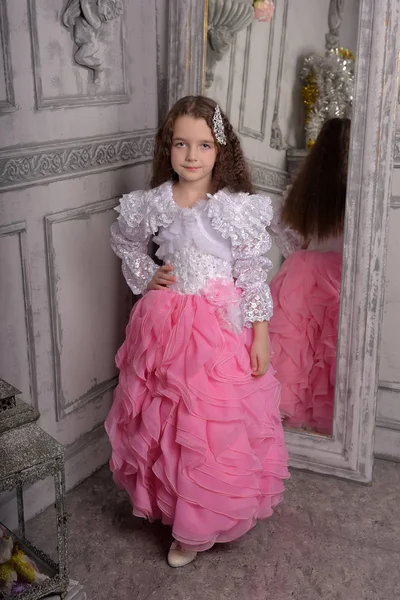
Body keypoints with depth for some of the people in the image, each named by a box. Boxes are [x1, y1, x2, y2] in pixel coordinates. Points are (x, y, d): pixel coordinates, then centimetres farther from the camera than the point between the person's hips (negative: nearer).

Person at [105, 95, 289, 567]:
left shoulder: (237, 207, -11)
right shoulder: (154, 203, -2)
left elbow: (254, 274, -8)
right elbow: (123, 237, 18)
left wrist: (260, 335, -8)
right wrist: (145, 276, 5)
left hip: (223, 326, -3)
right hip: (166, 322, 3)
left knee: (217, 426, 3)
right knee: (163, 419, 14)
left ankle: (197, 527, 23)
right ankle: (172, 505, 37)